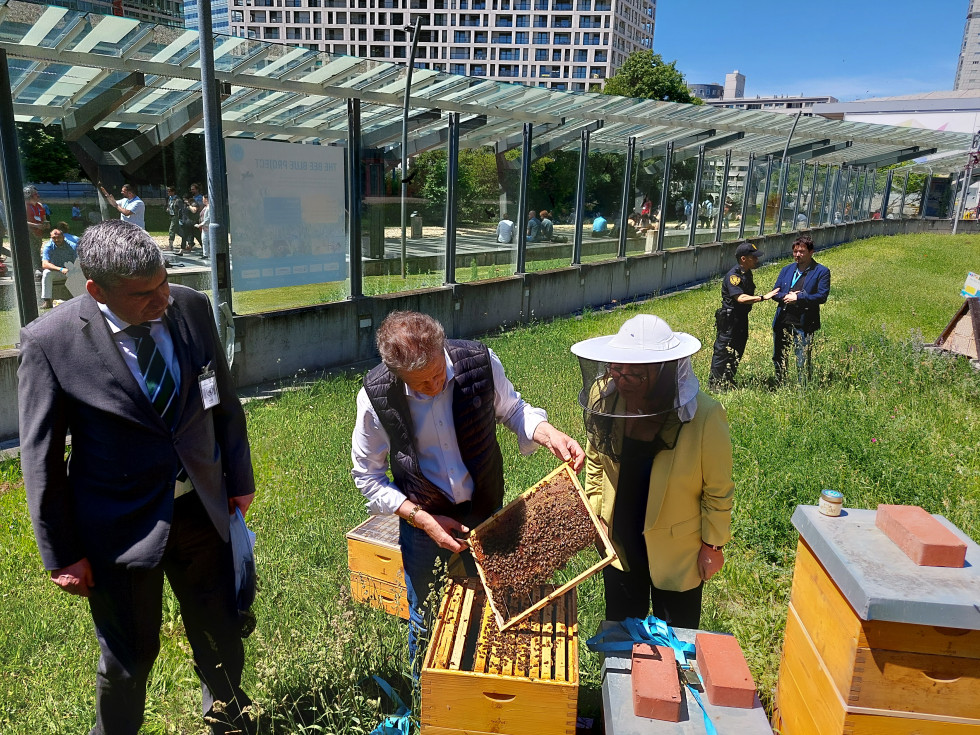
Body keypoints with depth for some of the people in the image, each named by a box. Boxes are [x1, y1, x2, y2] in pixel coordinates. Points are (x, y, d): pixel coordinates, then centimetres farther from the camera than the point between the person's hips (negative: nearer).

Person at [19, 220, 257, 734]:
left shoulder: (191, 308, -8)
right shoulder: (49, 340, -17)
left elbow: (224, 401, 5)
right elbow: (41, 457, -9)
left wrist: (240, 478, 11)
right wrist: (61, 554, -5)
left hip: (203, 510, 4)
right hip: (121, 529, -3)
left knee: (222, 637, 21)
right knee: (130, 657, 16)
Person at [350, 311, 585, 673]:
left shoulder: (479, 361, -21)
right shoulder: (376, 397, -23)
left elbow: (511, 409, 0)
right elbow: (368, 477, -9)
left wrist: (551, 435, -20)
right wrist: (424, 520, -18)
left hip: (486, 511, 2)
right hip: (423, 522, -1)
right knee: (426, 621, 20)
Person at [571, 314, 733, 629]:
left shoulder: (704, 416, -28)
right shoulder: (604, 396, -17)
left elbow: (718, 490, -14)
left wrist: (713, 544, -6)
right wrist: (593, 512, 3)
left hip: (676, 548, -3)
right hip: (619, 540, 4)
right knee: (620, 627, 26)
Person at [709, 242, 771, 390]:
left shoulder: (747, 273, 10)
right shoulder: (733, 276, -20)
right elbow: (741, 298, -31)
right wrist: (763, 297, -31)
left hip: (742, 319, 10)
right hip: (730, 320, -10)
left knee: (737, 353, 16)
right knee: (722, 352, -1)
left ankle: (728, 382, 29)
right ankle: (715, 383, 9)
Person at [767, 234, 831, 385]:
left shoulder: (821, 272, -2)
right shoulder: (787, 270, 12)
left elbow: (822, 296, -12)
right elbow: (775, 292, 9)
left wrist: (798, 297, -18)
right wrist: (785, 296, -12)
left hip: (804, 324, -5)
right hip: (782, 322, 5)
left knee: (803, 362, -1)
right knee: (778, 358, 15)